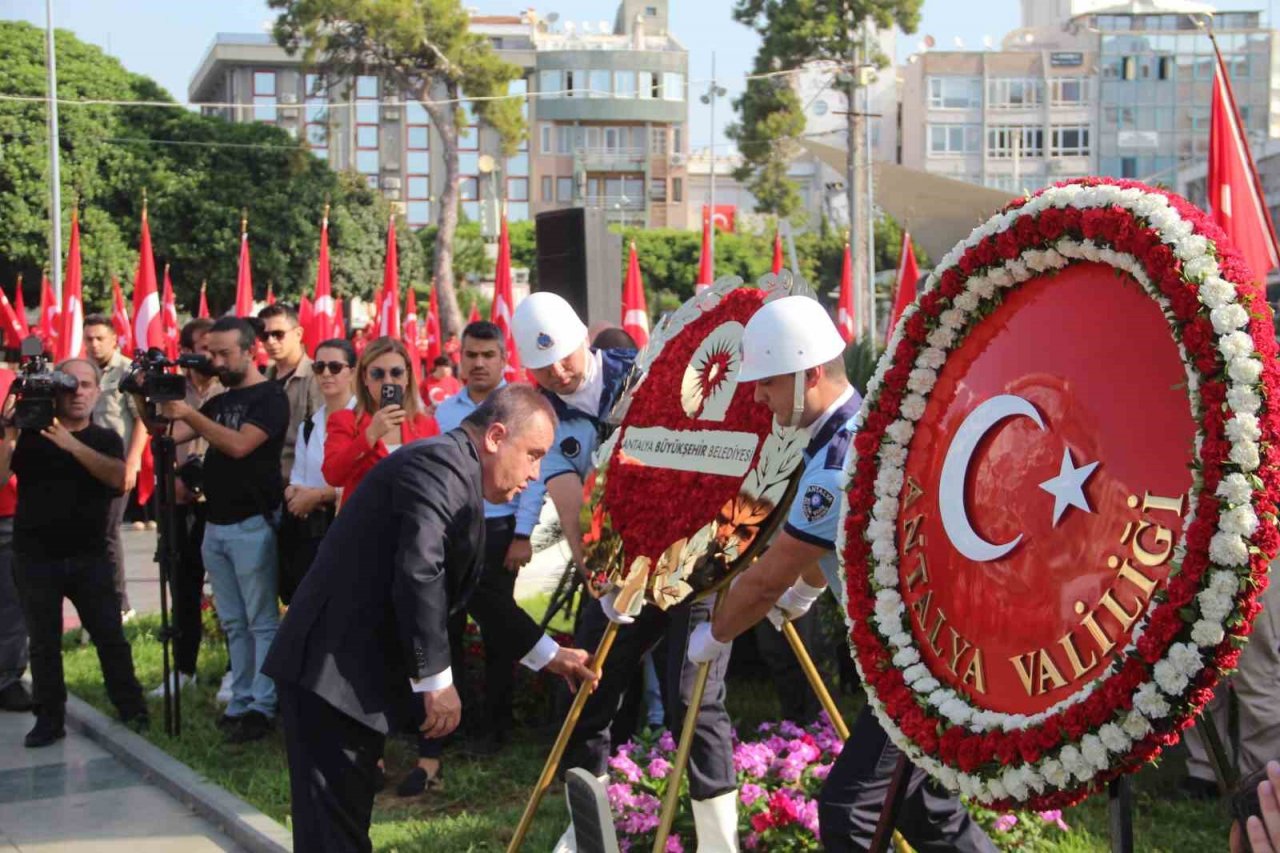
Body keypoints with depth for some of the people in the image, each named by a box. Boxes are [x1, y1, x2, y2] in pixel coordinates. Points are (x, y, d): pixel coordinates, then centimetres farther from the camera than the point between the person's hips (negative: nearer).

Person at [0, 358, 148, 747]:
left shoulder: (106, 439, 5)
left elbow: (118, 477, -16)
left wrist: (71, 444, -23)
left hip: (90, 556, 0)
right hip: (36, 557, 0)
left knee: (110, 636, -1)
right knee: (43, 642, 4)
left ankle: (133, 712, 9)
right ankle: (50, 719, 12)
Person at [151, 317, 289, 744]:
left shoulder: (269, 397, -7)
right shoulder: (219, 401, 17)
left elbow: (239, 444, -21)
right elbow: (171, 433, 10)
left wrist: (188, 413, -25)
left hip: (252, 524, -8)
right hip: (216, 525, 8)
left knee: (261, 621, -5)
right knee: (234, 624, 9)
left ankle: (263, 706, -4)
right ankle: (242, 701, 13)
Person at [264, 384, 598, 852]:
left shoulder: (460, 478, 19)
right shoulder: (442, 463, -14)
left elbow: (476, 593, 26)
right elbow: (417, 576, -24)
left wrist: (550, 655, 27)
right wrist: (437, 679, -18)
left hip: (356, 671, 11)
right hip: (333, 670, -11)